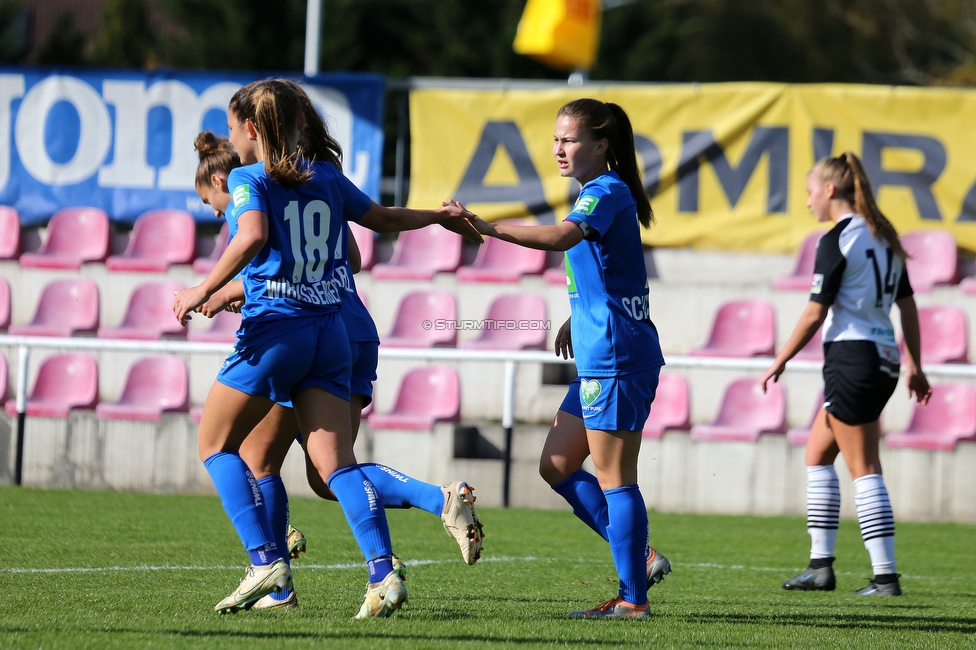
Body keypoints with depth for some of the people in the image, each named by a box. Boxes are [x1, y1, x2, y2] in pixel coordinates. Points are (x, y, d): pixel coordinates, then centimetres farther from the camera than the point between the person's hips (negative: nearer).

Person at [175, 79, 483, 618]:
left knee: (215, 444, 9)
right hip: (329, 331, 6)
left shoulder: (248, 179, -2)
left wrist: (203, 291, -19)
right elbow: (384, 219, 28)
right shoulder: (327, 179, 14)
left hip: (272, 330, -6)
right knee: (336, 462, 0)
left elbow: (253, 235, -22)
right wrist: (439, 216, 45)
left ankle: (265, 561, -4)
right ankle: (383, 573, -18)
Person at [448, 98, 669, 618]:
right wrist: (577, 317, 21)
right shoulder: (600, 194, 18)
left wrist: (491, 229, -40)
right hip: (600, 357, 10)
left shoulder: (607, 192, -13)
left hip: (616, 356, -10)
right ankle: (641, 558, 15)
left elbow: (562, 236, -33)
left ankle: (633, 599, -1)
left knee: (613, 477, -6)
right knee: (557, 466, 12)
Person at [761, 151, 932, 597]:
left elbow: (815, 313, -13)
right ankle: (821, 566, 16)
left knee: (864, 470, -5)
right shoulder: (882, 237, 13)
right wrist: (914, 366, 20)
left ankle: (885, 576, -6)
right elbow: (907, 305, 15)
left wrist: (780, 361, -4)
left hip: (852, 356, -9)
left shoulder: (836, 242, -12)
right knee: (817, 454, 17)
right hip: (884, 357, 9)